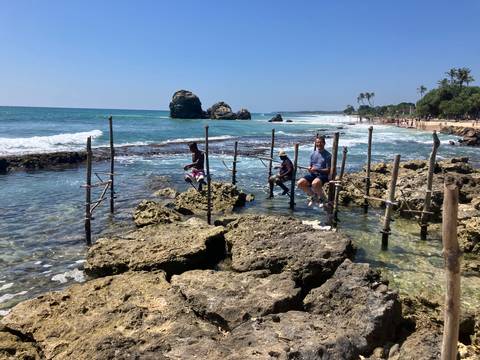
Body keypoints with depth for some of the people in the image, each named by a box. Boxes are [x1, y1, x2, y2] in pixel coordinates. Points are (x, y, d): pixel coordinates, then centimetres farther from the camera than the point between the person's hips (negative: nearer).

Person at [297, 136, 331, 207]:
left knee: (315, 183, -39)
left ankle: (322, 198, -7)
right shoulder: (313, 154, 14)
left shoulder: (328, 155, -4)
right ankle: (313, 195, 8)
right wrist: (309, 168, -6)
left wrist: (317, 169, -21)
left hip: (323, 175, -6)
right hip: (312, 174, 6)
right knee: (300, 183, -17)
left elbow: (328, 170, -8)